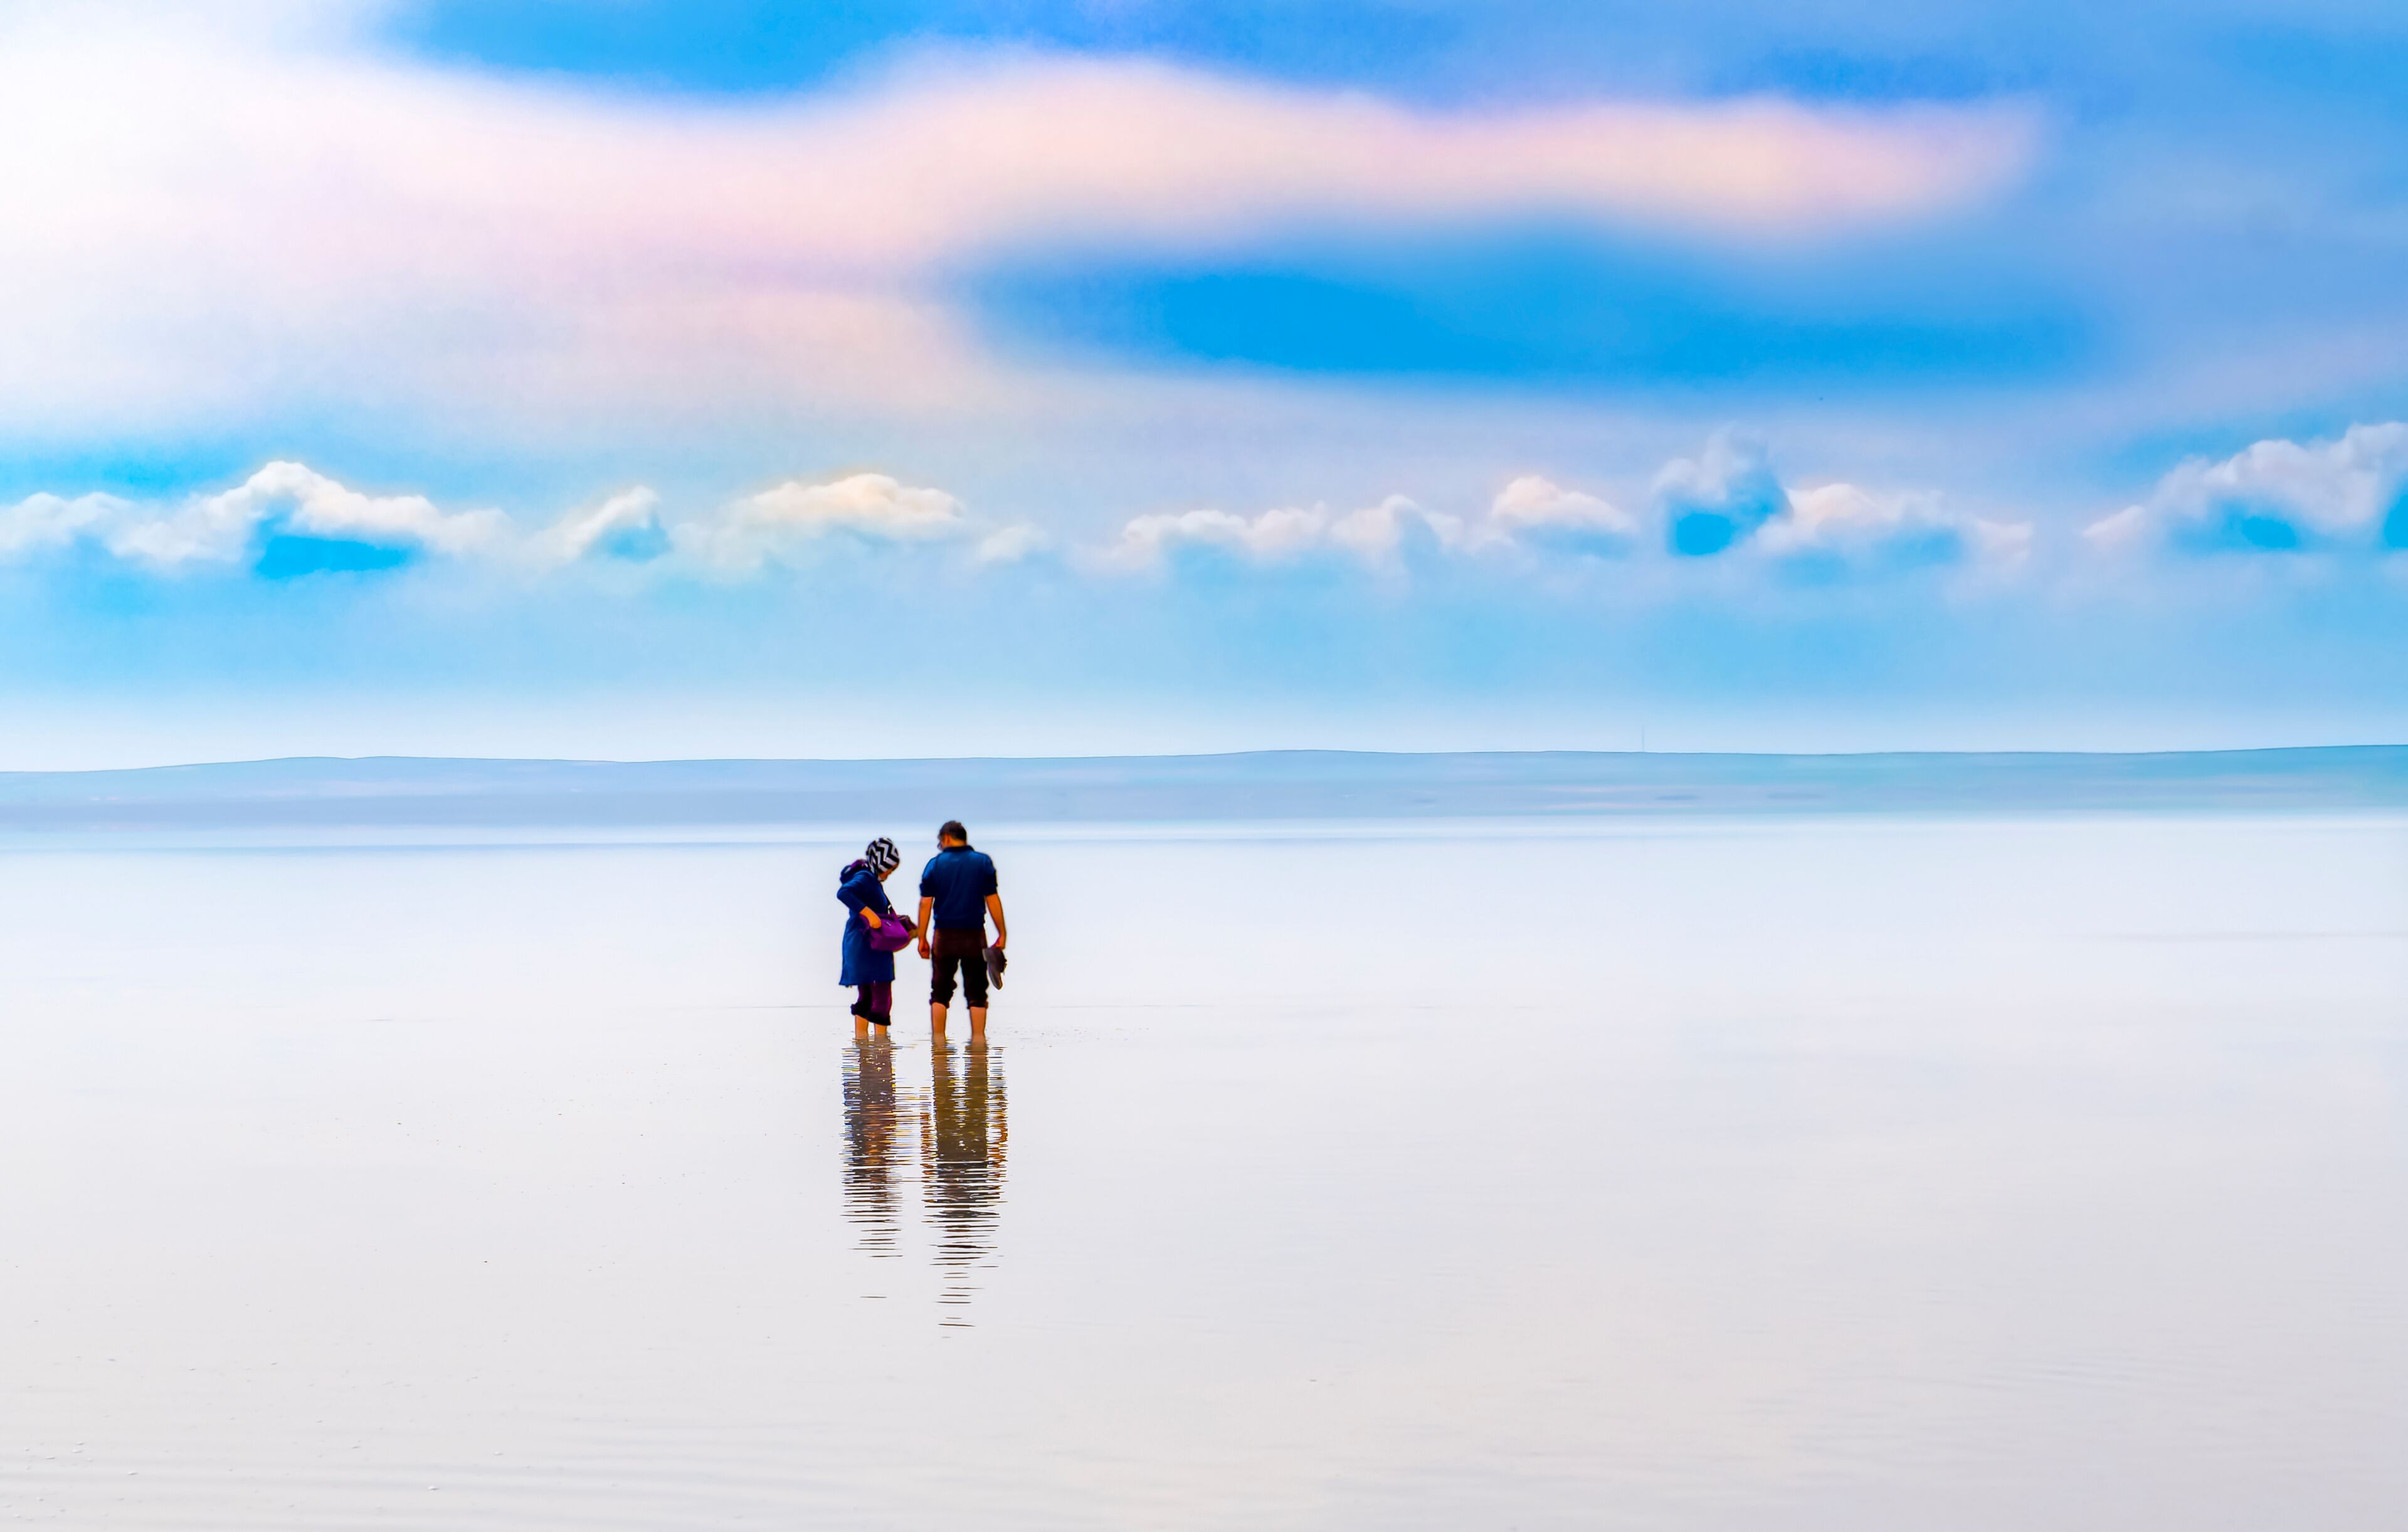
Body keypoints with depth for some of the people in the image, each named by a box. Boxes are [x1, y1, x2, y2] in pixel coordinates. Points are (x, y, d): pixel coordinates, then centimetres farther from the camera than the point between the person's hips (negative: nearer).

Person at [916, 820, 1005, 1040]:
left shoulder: (935, 864, 0)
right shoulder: (983, 862, 2)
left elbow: (925, 903, -3)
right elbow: (993, 899, -1)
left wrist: (922, 938, 2)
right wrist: (1001, 934, 4)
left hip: (944, 935, 0)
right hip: (975, 936, 0)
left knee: (940, 992, 8)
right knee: (977, 992, 6)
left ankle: (938, 1041, 4)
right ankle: (978, 1039, 1)